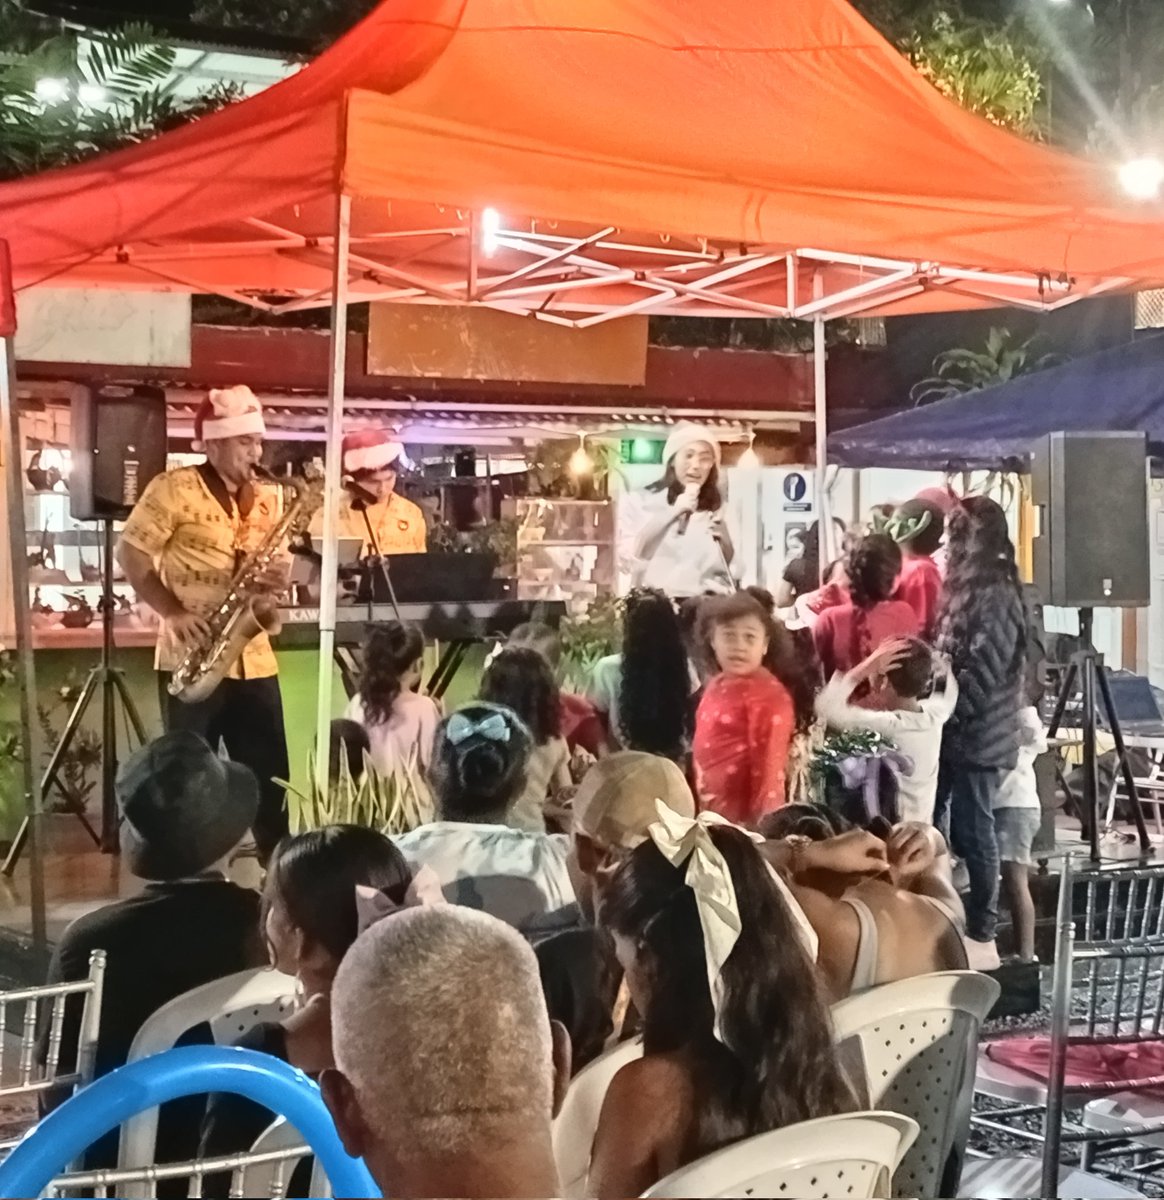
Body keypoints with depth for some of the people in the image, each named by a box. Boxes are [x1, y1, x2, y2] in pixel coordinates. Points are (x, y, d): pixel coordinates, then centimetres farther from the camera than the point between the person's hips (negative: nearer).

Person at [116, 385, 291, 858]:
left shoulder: (268, 499, 11)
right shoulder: (174, 489, -7)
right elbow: (130, 553, -7)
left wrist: (277, 579, -8)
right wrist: (173, 612, -16)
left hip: (255, 657, 5)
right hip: (190, 656, -5)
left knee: (270, 774, 7)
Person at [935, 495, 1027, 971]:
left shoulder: (996, 596, -15)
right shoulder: (967, 590, 15)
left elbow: (984, 671, -19)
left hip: (979, 735, -9)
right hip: (958, 732, 9)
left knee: (973, 833, -2)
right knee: (931, 824, 10)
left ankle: (981, 937, 6)